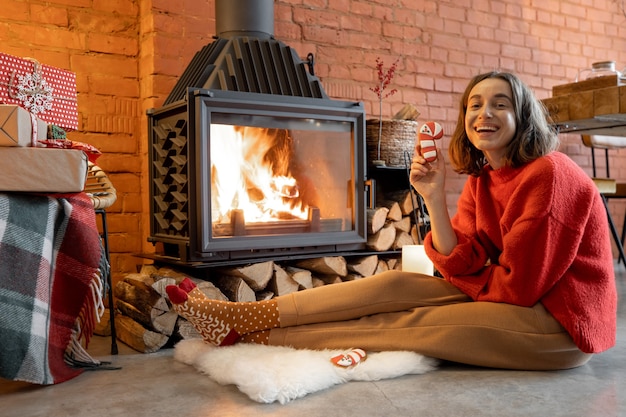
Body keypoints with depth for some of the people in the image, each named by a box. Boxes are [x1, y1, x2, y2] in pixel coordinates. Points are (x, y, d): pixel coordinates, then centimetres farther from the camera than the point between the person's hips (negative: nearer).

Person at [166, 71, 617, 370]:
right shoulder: (482, 181, 6)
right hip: (509, 303, 7)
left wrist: (467, 280, -3)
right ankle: (242, 316, -9)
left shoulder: (549, 173, -18)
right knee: (397, 284, -9)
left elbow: (518, 283, -18)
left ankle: (250, 337, -8)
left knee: (407, 325, -15)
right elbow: (462, 266, -5)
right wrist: (434, 197, -16)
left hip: (558, 321, -7)